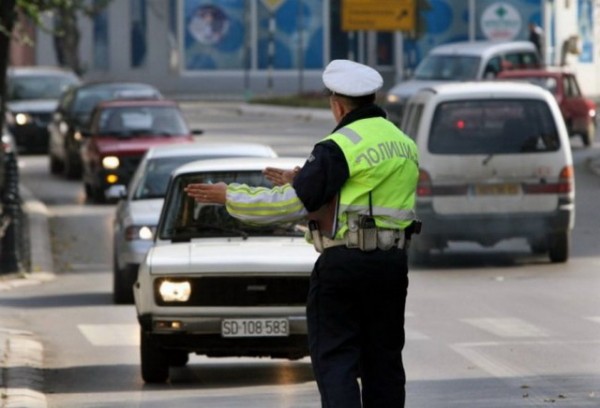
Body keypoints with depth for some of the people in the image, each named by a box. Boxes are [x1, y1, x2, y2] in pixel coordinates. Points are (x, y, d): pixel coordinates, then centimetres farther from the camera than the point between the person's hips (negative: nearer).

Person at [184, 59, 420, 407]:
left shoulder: (340, 147, -12)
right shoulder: (405, 145, 13)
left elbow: (294, 203, -13)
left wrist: (228, 196, -3)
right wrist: (302, 181, 22)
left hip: (344, 262, -7)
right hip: (393, 263, 7)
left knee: (334, 359, -4)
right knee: (384, 359, 12)